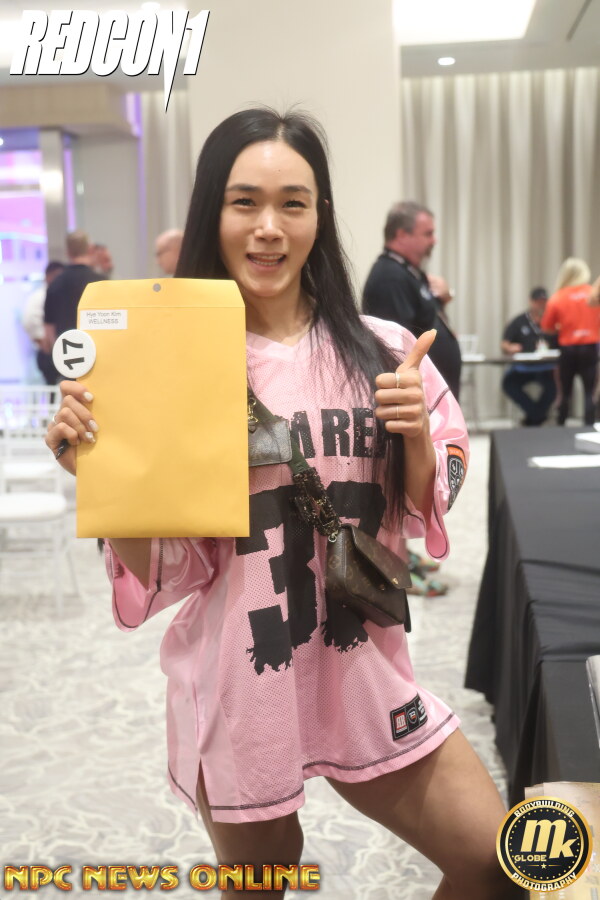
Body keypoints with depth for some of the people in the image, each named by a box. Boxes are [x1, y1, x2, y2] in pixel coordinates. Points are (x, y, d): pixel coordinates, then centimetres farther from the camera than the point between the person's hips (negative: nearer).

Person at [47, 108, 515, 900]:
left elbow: (426, 513, 5)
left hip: (365, 674, 2)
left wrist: (415, 435, -14)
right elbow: (163, 574, -7)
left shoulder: (380, 351, -4)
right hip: (238, 688, -2)